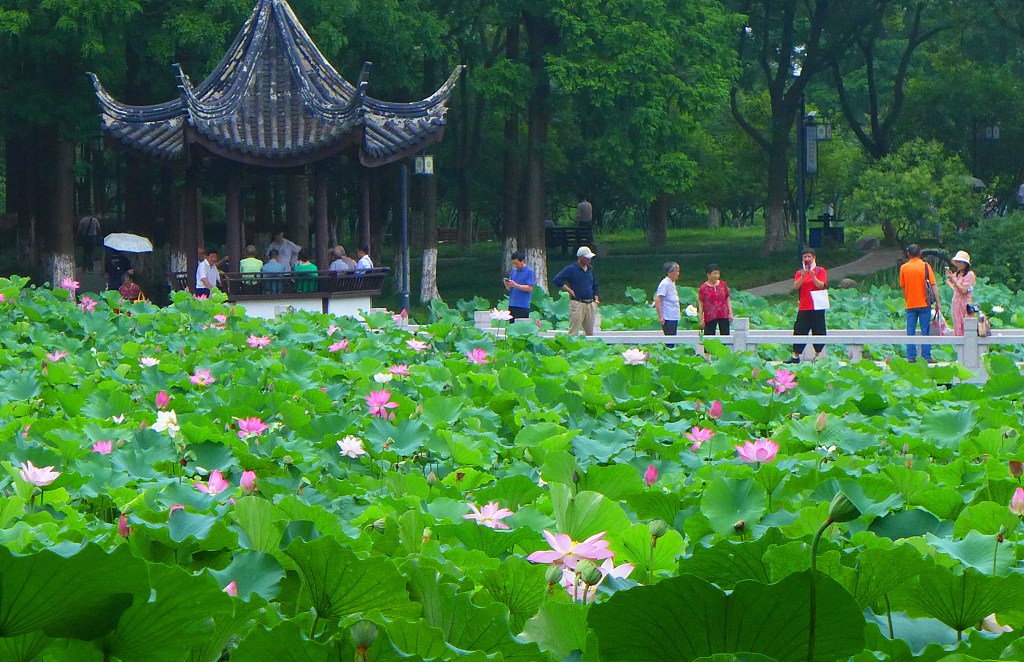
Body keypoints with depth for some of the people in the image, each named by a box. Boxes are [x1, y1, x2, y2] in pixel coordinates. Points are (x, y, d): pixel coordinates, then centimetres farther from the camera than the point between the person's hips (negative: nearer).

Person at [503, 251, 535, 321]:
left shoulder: (529, 271, -4)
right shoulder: (514, 271, 16)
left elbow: (530, 288, -12)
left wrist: (515, 285, -17)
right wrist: (507, 285, -7)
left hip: (523, 306, -6)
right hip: (512, 305, 6)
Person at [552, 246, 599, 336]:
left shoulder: (590, 269, 16)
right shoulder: (571, 269, -4)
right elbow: (557, 280, -9)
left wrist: (596, 299, 16)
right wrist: (569, 290, -9)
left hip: (590, 304, 6)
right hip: (577, 304, -6)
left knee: (589, 332, 7)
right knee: (574, 332, -9)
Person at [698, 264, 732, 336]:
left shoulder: (723, 285, 7)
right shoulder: (703, 288, -1)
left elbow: (728, 300, 13)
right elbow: (700, 305, 2)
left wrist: (730, 313, 5)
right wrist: (701, 320, 0)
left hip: (724, 316, 2)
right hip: (710, 317, -2)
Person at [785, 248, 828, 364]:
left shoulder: (820, 271, 5)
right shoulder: (799, 273, 13)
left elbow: (821, 285, -9)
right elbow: (796, 286, -4)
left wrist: (813, 276, -22)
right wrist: (803, 276, -18)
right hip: (803, 307, 2)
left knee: (818, 331, -2)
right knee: (799, 330, 0)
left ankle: (818, 355, 6)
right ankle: (795, 356, 4)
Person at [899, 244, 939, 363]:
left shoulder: (904, 268, 3)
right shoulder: (926, 266, -3)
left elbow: (903, 288, 8)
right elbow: (933, 285, -6)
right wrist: (937, 301, -3)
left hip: (910, 304, 2)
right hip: (924, 303, -2)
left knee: (910, 331, 5)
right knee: (925, 330, 1)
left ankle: (911, 357, 3)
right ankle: (927, 356, -1)